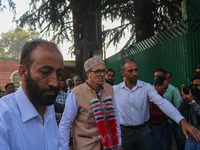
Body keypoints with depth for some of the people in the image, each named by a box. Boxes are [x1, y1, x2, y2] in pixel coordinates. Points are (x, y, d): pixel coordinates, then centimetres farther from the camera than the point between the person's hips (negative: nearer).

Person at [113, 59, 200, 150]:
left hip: (143, 132, 0)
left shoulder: (146, 87, -8)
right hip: (124, 132, 0)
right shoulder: (115, 90, -5)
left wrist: (182, 121, -32)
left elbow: (162, 103, -20)